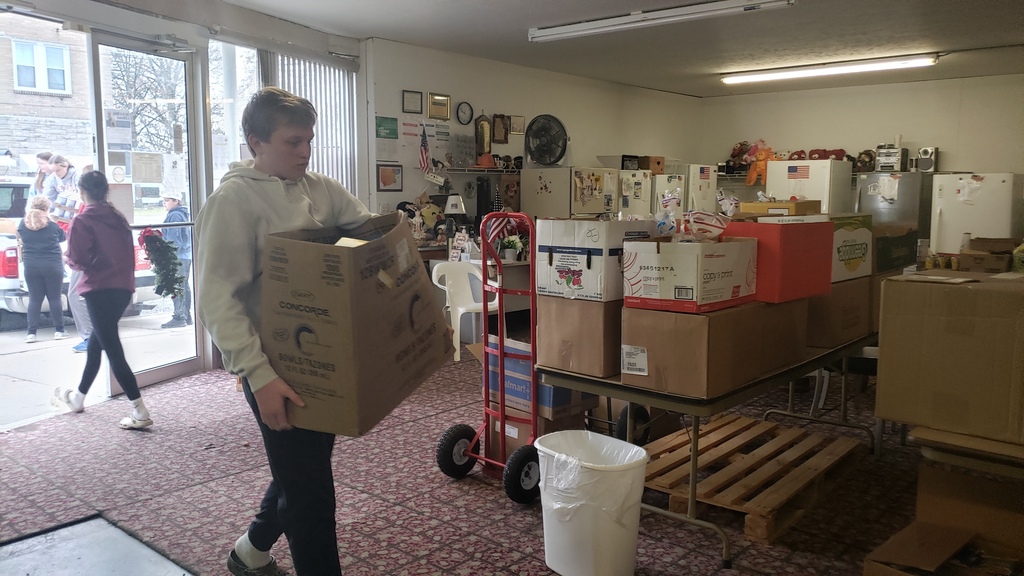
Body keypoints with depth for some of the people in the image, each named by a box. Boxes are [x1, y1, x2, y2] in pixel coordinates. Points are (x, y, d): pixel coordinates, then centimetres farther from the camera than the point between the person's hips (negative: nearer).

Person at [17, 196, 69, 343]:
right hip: (52, 265, -2)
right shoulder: (52, 224, -7)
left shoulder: (23, 223, 1)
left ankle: (31, 332, 4)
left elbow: (21, 240, 15)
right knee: (55, 298, 5)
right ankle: (59, 330, 9)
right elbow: (62, 237, 8)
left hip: (31, 266, 2)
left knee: (34, 299, 7)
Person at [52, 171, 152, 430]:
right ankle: (78, 397, 39)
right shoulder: (118, 217, 11)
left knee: (112, 350, -6)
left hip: (100, 290, -7)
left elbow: (78, 260, -11)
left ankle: (140, 411, -11)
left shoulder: (83, 220, -7)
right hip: (123, 287, 7)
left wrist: (70, 260, 9)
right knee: (96, 343, 22)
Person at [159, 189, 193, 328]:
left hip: (177, 256, -10)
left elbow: (173, 239, -16)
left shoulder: (174, 216, -11)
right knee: (184, 286, 13)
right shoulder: (182, 214, 18)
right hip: (186, 255, 10)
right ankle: (187, 316, 18)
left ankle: (179, 317, -9)